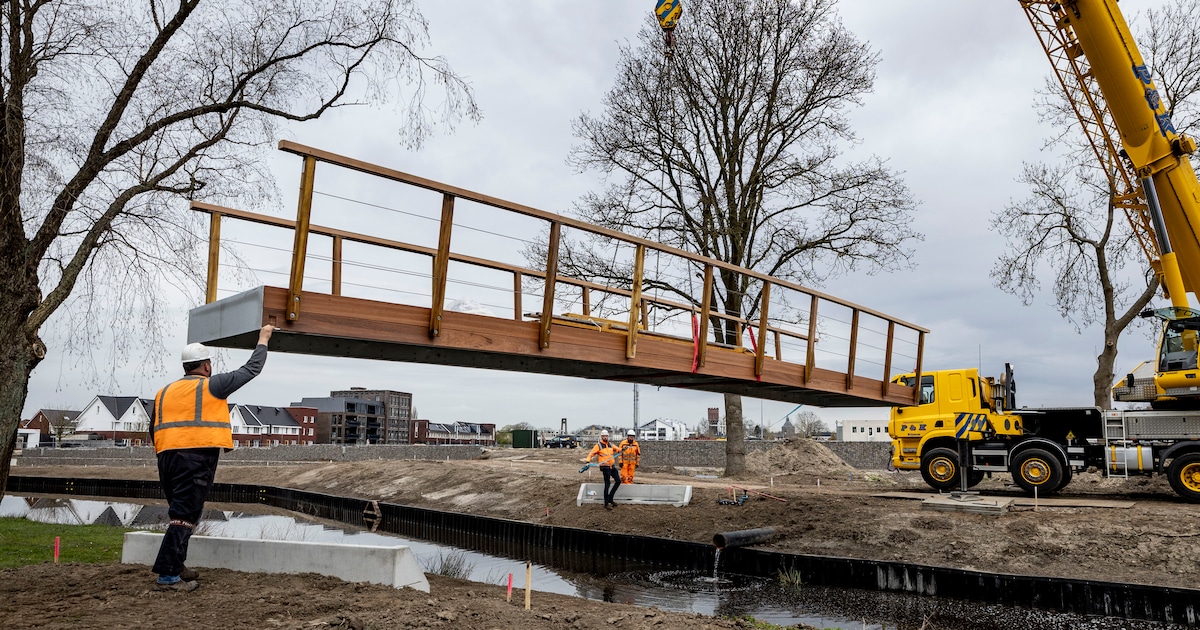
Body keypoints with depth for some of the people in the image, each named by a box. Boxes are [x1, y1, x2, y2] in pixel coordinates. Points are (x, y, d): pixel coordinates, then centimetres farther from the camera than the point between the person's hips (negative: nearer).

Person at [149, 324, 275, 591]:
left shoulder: (164, 392, 17)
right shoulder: (211, 385, 1)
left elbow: (154, 431, 20)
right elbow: (251, 369, 7)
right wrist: (263, 339, 20)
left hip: (167, 457, 7)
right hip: (197, 458, -7)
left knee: (180, 513, 19)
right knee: (184, 516, -6)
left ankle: (176, 566, 25)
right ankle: (168, 575, -8)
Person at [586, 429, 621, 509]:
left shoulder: (610, 444, 11)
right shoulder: (598, 445, -6)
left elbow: (617, 449, 26)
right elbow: (591, 454, -11)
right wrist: (588, 461, -27)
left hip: (612, 466, 7)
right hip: (605, 467, -7)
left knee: (618, 481, 9)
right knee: (607, 484, -6)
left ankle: (610, 498, 21)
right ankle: (606, 503, 2)